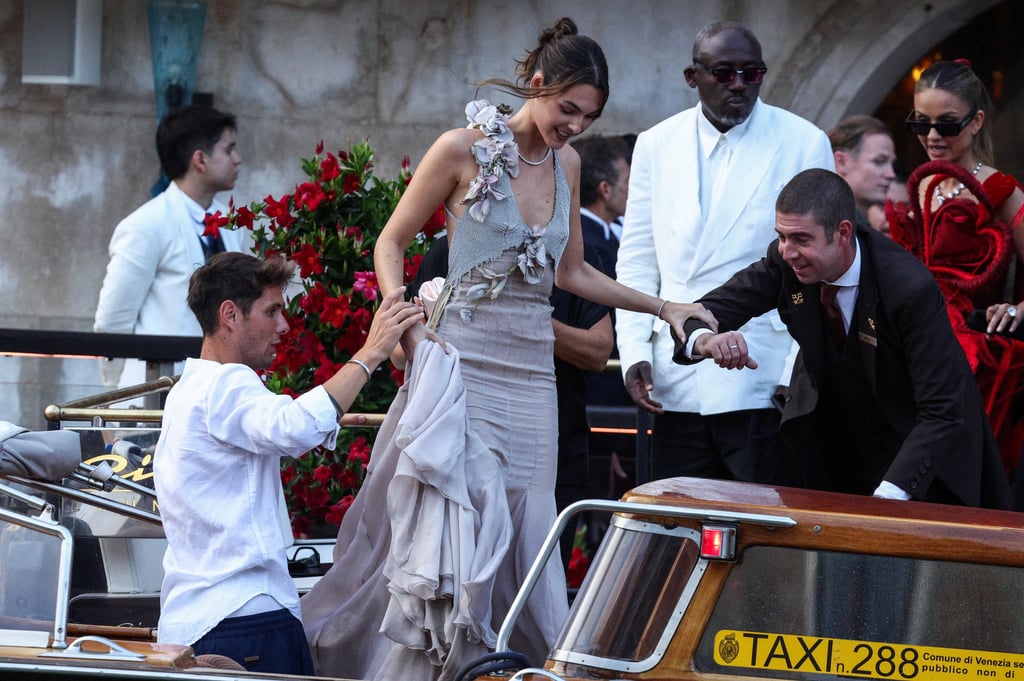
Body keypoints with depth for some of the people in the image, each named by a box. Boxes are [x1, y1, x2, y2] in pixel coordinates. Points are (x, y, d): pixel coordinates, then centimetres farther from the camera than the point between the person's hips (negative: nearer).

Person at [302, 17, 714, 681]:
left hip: (531, 363, 5)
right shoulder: (464, 150, -7)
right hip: (465, 353, -5)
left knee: (527, 520, 1)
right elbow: (392, 241, 0)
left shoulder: (565, 163, 10)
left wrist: (662, 307, 16)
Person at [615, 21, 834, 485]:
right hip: (676, 386, 3)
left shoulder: (804, 143, 0)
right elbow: (637, 260, 13)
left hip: (763, 386, -3)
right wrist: (635, 353, 1)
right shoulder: (656, 146, 10)